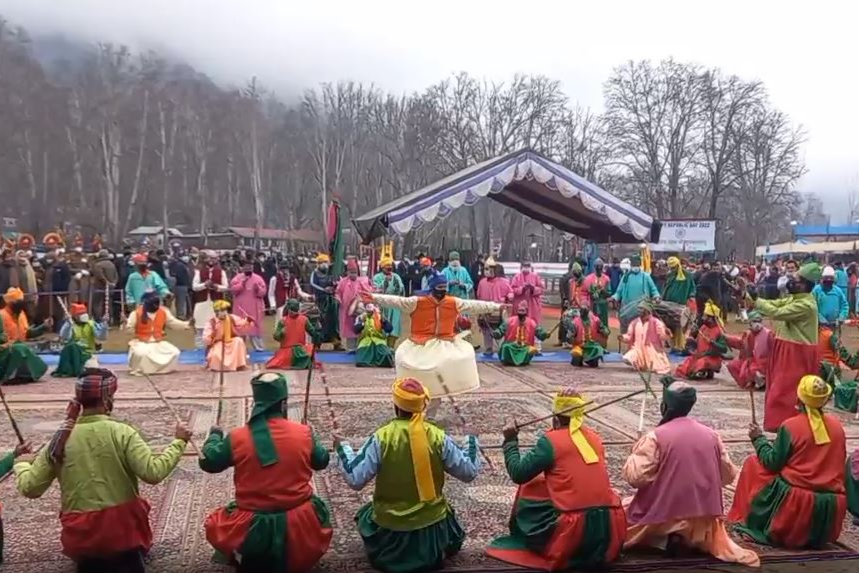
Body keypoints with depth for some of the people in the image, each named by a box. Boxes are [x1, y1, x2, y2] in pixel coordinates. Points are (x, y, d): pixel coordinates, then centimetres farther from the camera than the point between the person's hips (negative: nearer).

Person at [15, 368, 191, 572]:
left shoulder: (60, 439, -1)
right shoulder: (121, 433, -12)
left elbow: (29, 488, 4)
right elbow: (153, 473, -20)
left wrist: (21, 462, 23)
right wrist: (179, 442, -8)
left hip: (80, 535, 6)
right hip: (122, 529, -6)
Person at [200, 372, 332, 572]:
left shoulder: (237, 437, -10)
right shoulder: (304, 433, -9)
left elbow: (208, 462, 6)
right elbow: (322, 461, 9)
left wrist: (214, 435, 25)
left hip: (252, 529, 0)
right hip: (300, 528, 0)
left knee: (215, 524, 28)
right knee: (318, 509, 32)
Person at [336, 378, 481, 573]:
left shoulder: (380, 438, -17)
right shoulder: (438, 437, -12)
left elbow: (355, 480, -14)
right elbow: (468, 472, -3)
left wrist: (342, 448, 2)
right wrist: (471, 443, 15)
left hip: (389, 526, -1)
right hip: (433, 523, 2)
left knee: (366, 514, 31)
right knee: (446, 514, 35)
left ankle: (392, 553, 7)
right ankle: (434, 550, 8)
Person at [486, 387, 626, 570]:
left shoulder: (551, 440, -5)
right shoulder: (594, 437, 11)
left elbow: (518, 474, -1)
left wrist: (510, 441, 12)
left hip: (575, 531, -5)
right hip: (610, 528, 5)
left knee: (529, 487, 17)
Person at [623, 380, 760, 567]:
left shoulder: (656, 437, -15)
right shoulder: (711, 434, 1)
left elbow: (635, 477, -18)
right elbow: (728, 475, 9)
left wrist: (635, 454, 1)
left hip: (665, 516, -4)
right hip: (704, 517, 5)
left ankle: (663, 538, -5)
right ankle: (693, 536, 2)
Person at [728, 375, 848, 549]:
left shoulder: (790, 426, -11)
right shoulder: (837, 424, 3)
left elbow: (773, 463, -7)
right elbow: (836, 462, 14)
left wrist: (758, 439, 6)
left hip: (795, 503, -5)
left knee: (753, 463, 11)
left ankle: (747, 519, 15)